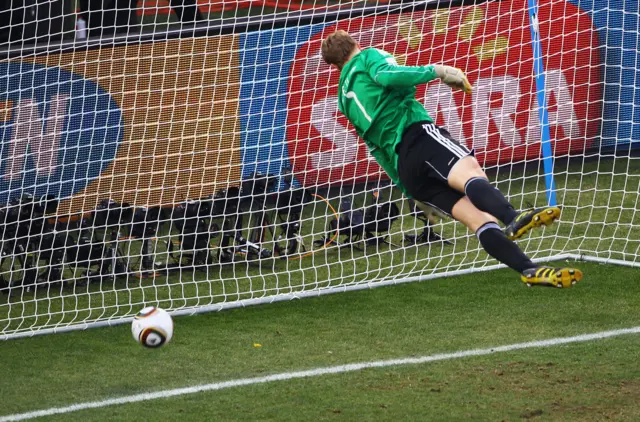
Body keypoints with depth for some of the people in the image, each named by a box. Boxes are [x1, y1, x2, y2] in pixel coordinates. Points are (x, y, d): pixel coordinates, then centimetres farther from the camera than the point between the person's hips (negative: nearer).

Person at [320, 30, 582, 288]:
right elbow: (387, 74, -7)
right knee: (470, 173, -33)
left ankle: (530, 271, -23)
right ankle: (514, 219, -63)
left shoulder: (345, 99, 34)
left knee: (479, 218, -6)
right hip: (416, 132, -6)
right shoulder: (367, 56, 18)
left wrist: (402, 182, 36)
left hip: (402, 167, 6)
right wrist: (437, 71, -4)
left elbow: (374, 145, 33)